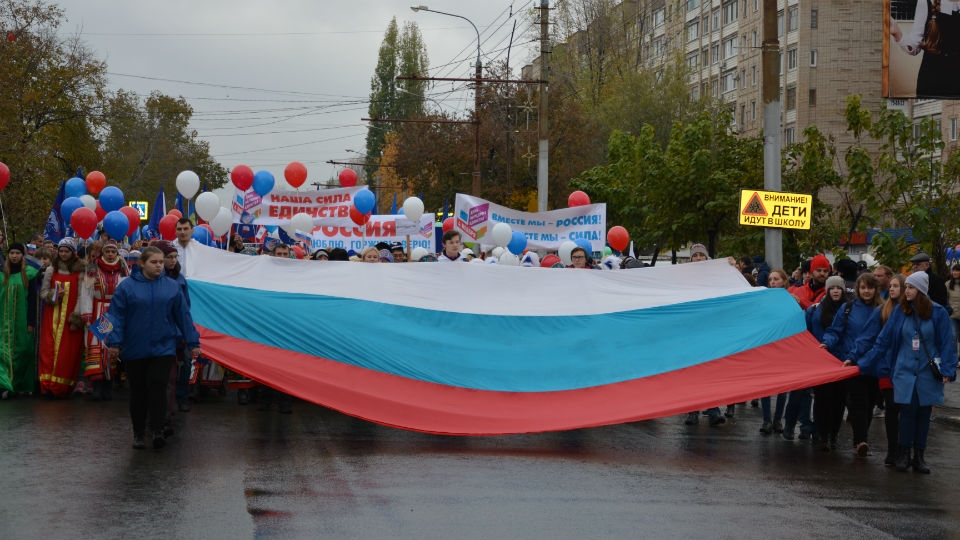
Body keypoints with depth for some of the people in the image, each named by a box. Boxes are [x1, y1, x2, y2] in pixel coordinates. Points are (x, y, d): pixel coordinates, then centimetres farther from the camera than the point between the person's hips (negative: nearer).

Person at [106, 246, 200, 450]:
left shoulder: (172, 287, 3)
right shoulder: (127, 287, -3)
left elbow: (183, 316, 5)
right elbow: (116, 316, -4)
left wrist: (193, 343, 5)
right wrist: (114, 342, -11)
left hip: (163, 347, 0)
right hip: (134, 349, 0)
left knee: (158, 387, -10)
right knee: (138, 391, 9)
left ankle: (157, 431, -11)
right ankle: (139, 433, 19)